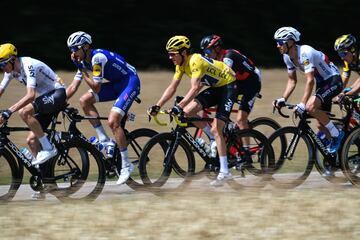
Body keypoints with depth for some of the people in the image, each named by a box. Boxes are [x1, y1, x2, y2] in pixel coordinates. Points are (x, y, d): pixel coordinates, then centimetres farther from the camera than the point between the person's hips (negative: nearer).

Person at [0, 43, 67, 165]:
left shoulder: (29, 66, -26)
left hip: (57, 94, -9)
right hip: (45, 98, 9)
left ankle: (48, 148, -22)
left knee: (24, 112, -30)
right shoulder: (11, 70, 1)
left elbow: (30, 95, -36)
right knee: (32, 140, 0)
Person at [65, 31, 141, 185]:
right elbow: (73, 87, 7)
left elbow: (96, 87, -24)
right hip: (116, 84, 9)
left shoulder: (97, 58, -24)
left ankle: (126, 165, -13)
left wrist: (83, 71, -17)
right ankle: (104, 140, 2)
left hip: (130, 82, -9)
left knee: (113, 121, -21)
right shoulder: (84, 61, 4)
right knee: (84, 100, -3)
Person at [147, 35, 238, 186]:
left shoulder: (195, 61, -29)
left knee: (216, 129, -16)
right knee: (188, 111, -9)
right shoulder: (181, 64, -2)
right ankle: (216, 139, 9)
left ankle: (224, 172, -13)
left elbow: (195, 88, -39)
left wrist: (179, 106, -48)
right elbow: (172, 88, -1)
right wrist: (157, 106, -11)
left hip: (228, 86, -8)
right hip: (215, 87, 8)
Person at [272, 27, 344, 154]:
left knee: (311, 106, -30)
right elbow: (292, 81, 7)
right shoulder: (287, 57, -1)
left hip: (333, 80, -9)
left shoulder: (305, 53, -28)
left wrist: (302, 104, -40)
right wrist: (282, 99, -7)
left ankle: (336, 133, -14)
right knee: (321, 125, 8)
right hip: (322, 83, 9)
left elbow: (310, 81, -34)